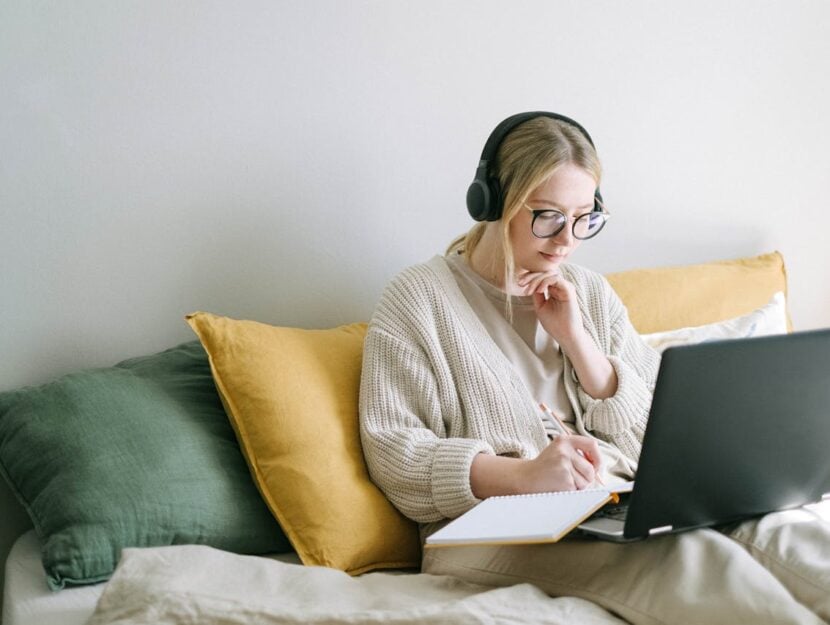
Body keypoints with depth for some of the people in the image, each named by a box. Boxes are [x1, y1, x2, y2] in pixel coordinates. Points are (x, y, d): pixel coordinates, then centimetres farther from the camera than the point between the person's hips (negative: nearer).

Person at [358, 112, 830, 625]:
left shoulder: (591, 294, 18)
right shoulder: (420, 296, 4)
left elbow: (654, 437, 13)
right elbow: (393, 452, -6)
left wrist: (574, 336, -1)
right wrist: (521, 475, -23)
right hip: (494, 523, -4)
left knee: (773, 532, -28)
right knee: (689, 555, -36)